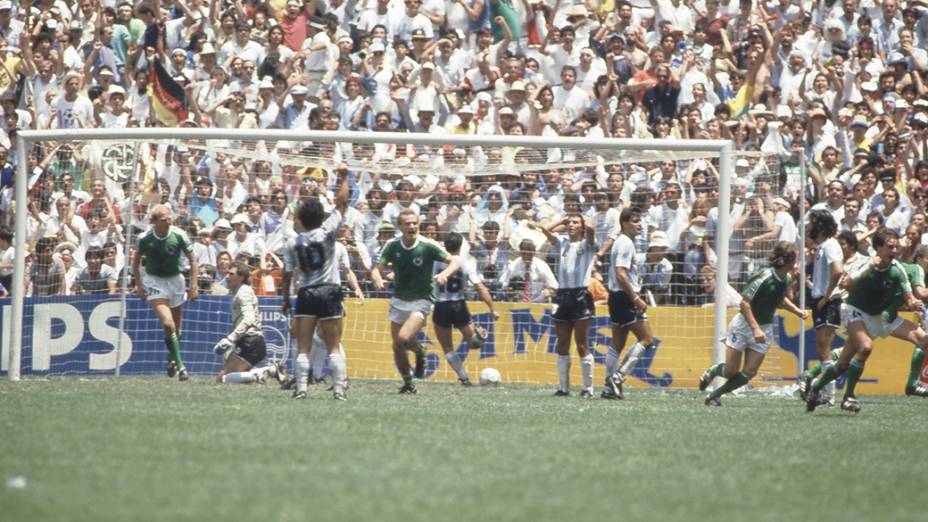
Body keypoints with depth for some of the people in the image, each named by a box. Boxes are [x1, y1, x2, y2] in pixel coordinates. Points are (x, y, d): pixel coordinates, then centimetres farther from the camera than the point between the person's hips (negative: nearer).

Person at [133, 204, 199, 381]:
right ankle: (179, 365, -14)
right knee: (168, 324, -19)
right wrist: (139, 285, 4)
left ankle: (172, 360, 32)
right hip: (154, 282, -2)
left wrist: (193, 285, -4)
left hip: (175, 279, 2)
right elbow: (136, 261, 4)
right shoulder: (145, 238, -15)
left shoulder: (179, 235, -13)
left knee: (176, 328, 9)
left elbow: (192, 258, -1)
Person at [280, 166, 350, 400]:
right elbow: (342, 203, -2)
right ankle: (339, 388, -6)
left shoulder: (293, 243, 0)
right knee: (333, 347, 1)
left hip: (306, 294, 1)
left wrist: (286, 299, 15)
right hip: (329, 292, -1)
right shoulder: (326, 233, -6)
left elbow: (287, 275, 3)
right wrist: (344, 177, 8)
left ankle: (300, 388, -7)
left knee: (303, 348, 2)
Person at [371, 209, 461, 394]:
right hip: (398, 300, 4)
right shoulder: (392, 245, -5)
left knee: (404, 338, -24)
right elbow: (377, 269, -4)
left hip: (421, 300, -4)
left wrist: (444, 273, -35)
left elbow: (455, 261, -13)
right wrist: (377, 279, -29)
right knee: (397, 346, 5)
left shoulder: (427, 246, -14)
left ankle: (420, 352, 10)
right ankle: (408, 384, 26)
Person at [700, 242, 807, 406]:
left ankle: (714, 396, 12)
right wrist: (755, 328, -31)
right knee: (731, 371, -1)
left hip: (764, 329, 6)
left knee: (749, 372, -4)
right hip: (744, 325, -6)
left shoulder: (787, 279, -1)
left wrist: (796, 310, 6)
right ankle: (711, 372, 33)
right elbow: (744, 303, -25)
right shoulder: (765, 277, -25)